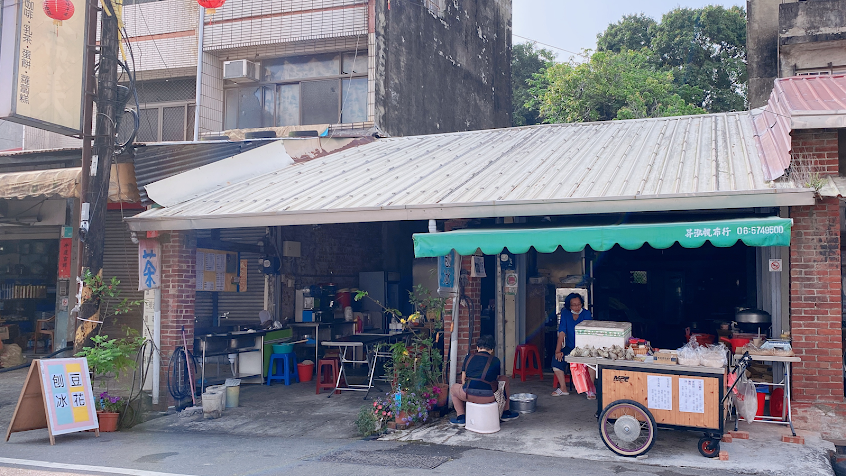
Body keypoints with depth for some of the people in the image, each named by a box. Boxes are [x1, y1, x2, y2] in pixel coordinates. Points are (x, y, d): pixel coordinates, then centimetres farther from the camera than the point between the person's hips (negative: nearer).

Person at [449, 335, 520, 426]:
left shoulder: (469, 357, 13)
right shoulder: (495, 361, 9)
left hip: (469, 394, 1)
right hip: (488, 397, -1)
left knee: (453, 388, 34)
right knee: (504, 380, 28)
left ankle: (460, 417, 25)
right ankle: (506, 413, 35)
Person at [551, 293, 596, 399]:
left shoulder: (586, 314, -9)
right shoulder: (565, 314, -1)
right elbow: (562, 332, -7)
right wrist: (558, 351, -17)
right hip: (569, 347, 3)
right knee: (556, 359, -21)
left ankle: (590, 389, -16)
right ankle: (563, 388, -7)